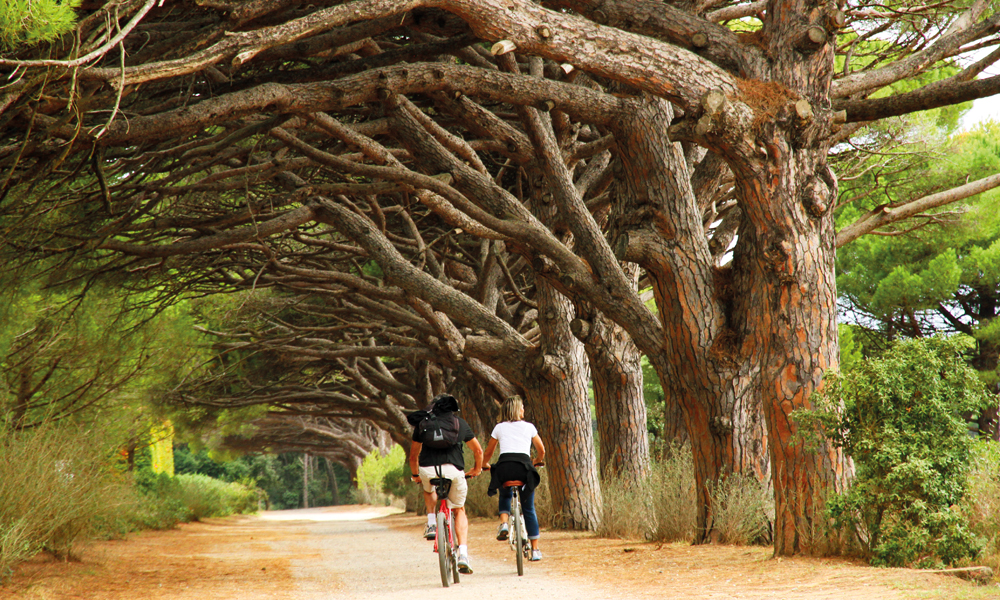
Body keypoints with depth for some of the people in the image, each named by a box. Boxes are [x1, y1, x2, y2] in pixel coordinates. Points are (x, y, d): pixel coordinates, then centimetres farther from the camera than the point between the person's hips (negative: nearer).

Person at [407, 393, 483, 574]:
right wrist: (477, 469, 45)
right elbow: (478, 451, 26)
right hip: (454, 470, 0)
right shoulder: (461, 423, 19)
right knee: (459, 511, 19)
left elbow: (413, 455, 22)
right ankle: (463, 554, 1)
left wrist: (415, 475, 39)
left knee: (429, 489, 37)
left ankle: (431, 523, 17)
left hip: (428, 470, 0)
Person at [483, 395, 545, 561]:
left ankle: (504, 523, 4)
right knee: (529, 509, 11)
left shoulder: (499, 428, 16)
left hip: (504, 466, 1)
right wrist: (536, 462, 44)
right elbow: (541, 451, 23)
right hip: (524, 466, -1)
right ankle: (535, 550, 9)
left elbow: (488, 453, 23)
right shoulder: (529, 427, 15)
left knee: (505, 495, 32)